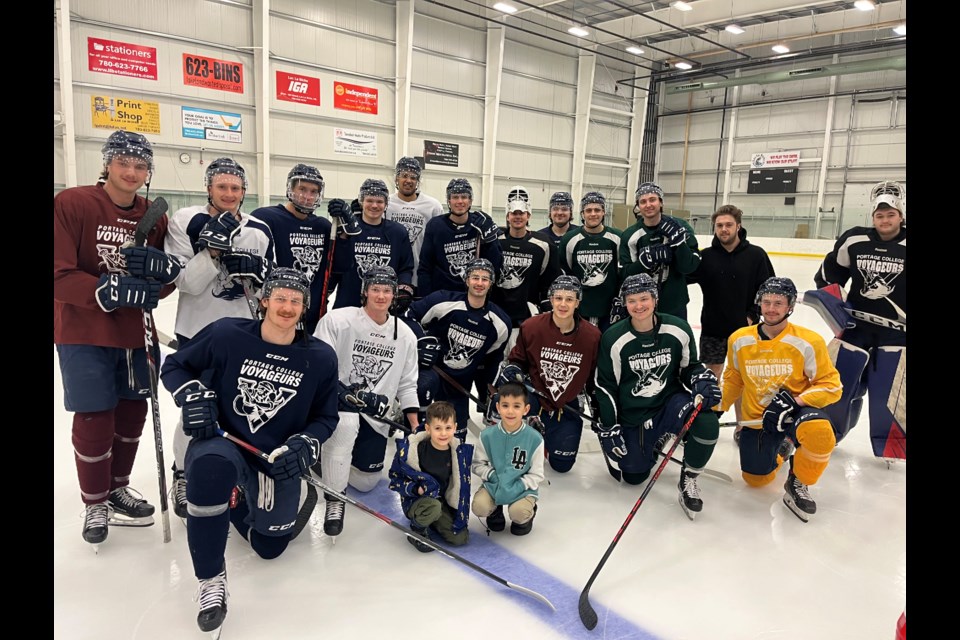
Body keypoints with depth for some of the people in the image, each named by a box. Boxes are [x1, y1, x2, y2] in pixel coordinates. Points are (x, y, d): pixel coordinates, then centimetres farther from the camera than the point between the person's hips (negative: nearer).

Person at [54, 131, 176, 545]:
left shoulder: (154, 217, 3)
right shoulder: (70, 204, -11)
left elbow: (164, 285, 3)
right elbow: (59, 277, -17)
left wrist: (164, 269, -20)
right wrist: (109, 290, -29)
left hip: (135, 332, 5)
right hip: (83, 332, -5)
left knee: (133, 412, 14)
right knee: (94, 419, 1)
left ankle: (117, 489, 36)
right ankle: (95, 503, 24)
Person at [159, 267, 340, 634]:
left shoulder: (320, 358, -8)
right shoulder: (226, 335, -12)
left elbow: (325, 417, 2)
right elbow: (174, 366, 2)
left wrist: (303, 446, -16)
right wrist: (193, 396, -16)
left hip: (277, 458, 3)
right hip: (221, 441, -2)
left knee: (270, 546, 10)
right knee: (212, 465, -39)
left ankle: (237, 500, 44)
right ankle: (210, 580, -20)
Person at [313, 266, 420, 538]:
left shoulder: (405, 335, 1)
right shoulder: (338, 320, -13)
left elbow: (407, 385, 7)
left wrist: (415, 427, 0)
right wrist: (344, 392, -29)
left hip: (376, 414, 5)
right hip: (337, 402, -4)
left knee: (366, 482, 5)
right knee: (346, 424, -40)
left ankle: (331, 458, 38)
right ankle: (334, 498, -21)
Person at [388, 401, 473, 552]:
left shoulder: (460, 452, -9)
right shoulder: (410, 448, -21)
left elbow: (462, 484, 3)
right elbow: (395, 479, -9)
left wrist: (461, 518, 2)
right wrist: (415, 489, -26)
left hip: (444, 502, 5)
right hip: (414, 500, -5)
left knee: (460, 538, -8)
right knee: (433, 507, -37)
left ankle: (430, 520, 19)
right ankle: (417, 530, -3)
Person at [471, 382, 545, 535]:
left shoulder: (535, 438, -14)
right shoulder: (487, 435, -9)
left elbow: (536, 475, -7)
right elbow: (478, 464, 1)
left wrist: (518, 486, -21)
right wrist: (492, 475, -17)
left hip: (524, 488, -2)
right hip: (493, 484, 2)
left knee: (518, 513, -29)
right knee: (479, 506, -24)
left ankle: (528, 513, 11)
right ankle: (495, 510, 14)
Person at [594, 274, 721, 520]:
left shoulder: (678, 329, -10)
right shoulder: (613, 339, -12)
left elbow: (690, 366, 6)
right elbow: (605, 387, -4)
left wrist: (701, 379, -17)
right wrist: (609, 428, -5)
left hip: (670, 401, 0)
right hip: (631, 414, 0)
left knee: (707, 424, -30)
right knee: (634, 475, 2)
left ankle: (688, 479, -2)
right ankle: (657, 439, 34)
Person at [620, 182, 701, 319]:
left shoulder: (680, 227, -6)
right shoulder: (630, 235, -5)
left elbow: (690, 266, -11)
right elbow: (624, 273, -8)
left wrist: (678, 240, -25)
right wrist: (647, 259, -24)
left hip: (674, 306, 0)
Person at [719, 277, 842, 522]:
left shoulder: (808, 341, -13)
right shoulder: (739, 340, -3)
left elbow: (831, 385, -11)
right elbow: (733, 379, 12)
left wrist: (795, 400, -25)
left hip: (797, 411, -3)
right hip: (757, 418, 3)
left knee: (819, 431, -37)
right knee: (756, 478, 0)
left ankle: (798, 482, -8)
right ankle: (778, 450, 36)